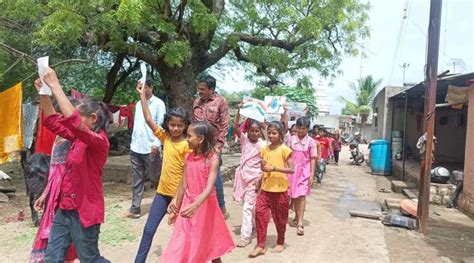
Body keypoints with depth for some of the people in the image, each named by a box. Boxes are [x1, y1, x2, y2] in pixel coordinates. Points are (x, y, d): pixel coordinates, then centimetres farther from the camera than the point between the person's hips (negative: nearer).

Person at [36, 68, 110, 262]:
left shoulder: (99, 141, -19)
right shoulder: (79, 137, 7)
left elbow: (72, 121, -35)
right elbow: (53, 122, 13)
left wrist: (55, 85, -31)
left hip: (84, 211, -8)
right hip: (65, 208, 8)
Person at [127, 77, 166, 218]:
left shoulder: (158, 103, -5)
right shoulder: (138, 104, 15)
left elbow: (161, 125, -10)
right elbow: (136, 124, 18)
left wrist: (156, 144, -20)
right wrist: (133, 142, 13)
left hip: (150, 148, -6)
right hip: (135, 148, 6)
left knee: (155, 178, 5)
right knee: (136, 180, 8)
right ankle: (135, 208, 13)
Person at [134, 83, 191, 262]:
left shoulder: (187, 145, -13)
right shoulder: (165, 137, 1)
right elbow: (148, 119, -2)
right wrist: (142, 95, -6)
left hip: (180, 194, -5)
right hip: (163, 192, 5)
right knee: (149, 229, 8)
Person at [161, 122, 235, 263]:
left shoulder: (212, 158, -16)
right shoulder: (188, 157, 0)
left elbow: (209, 187, -27)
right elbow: (183, 185, 5)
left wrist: (195, 206, -41)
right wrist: (176, 209, 9)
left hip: (204, 205, -5)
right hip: (188, 205, 5)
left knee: (210, 243, 12)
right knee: (183, 245, 9)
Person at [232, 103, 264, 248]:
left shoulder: (262, 145, -7)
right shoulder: (244, 139, -1)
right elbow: (235, 126, -13)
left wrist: (261, 180, -14)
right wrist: (239, 110, -22)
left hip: (254, 177, -4)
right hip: (243, 175, 4)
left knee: (248, 206, -8)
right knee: (250, 204, 21)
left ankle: (245, 236, -5)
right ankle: (253, 223, 43)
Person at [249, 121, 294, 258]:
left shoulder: (284, 149, -11)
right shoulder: (265, 149, 5)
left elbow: (291, 169, -17)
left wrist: (274, 167, -24)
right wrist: (259, 183, 7)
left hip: (280, 189, -4)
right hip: (266, 188, 4)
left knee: (279, 217, 10)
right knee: (260, 213, -5)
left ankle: (280, 243, 31)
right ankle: (260, 245, 5)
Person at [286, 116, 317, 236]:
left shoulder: (311, 142, -5)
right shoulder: (291, 139, 1)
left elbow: (313, 159, -3)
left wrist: (312, 174, -7)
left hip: (304, 170, -3)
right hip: (293, 169, 3)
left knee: (301, 195, -9)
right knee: (294, 195, 11)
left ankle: (300, 223, -9)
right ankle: (297, 217, 28)